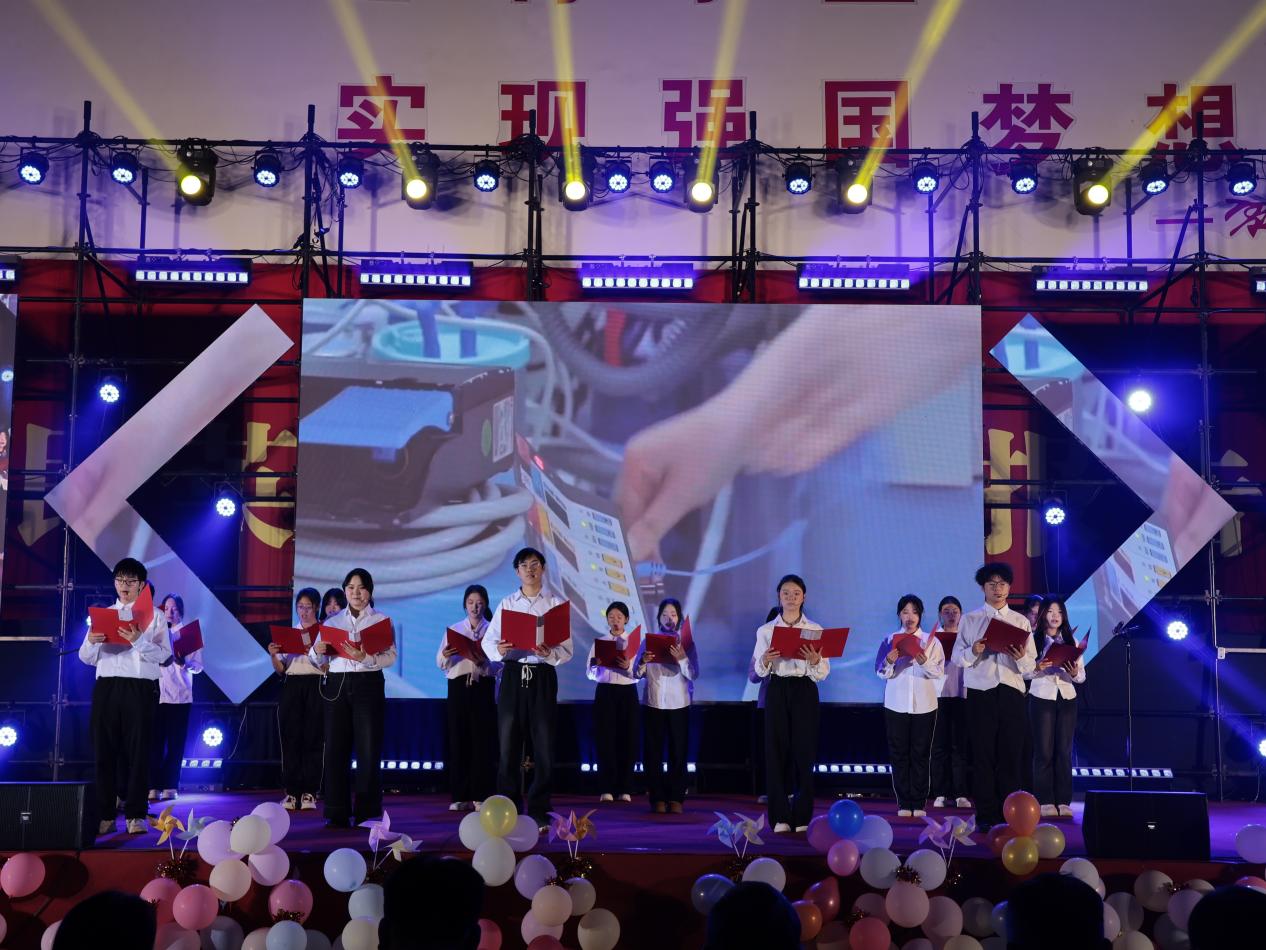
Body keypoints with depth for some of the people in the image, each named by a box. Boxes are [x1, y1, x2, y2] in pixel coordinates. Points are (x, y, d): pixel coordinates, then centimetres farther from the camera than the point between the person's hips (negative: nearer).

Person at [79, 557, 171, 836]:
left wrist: (139, 640, -22)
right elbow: (87, 658, 13)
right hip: (106, 687, 3)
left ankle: (135, 815, 0)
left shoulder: (154, 616, 8)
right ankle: (105, 814, 9)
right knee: (104, 750, 2)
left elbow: (163, 655, -4)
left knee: (138, 750, -4)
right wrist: (91, 641, -9)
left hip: (140, 688, -3)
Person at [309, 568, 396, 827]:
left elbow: (391, 656, -7)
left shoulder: (381, 620, 5)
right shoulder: (332, 620, 13)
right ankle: (337, 814, 7)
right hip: (336, 685, 3)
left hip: (369, 685, -3)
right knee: (335, 749, 1)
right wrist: (317, 651, -13)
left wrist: (365, 657, -23)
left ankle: (367, 813, 5)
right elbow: (318, 660, 9)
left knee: (368, 750, -2)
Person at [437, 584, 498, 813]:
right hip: (458, 686, 2)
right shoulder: (453, 629, 11)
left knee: (482, 741, -3)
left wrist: (484, 662, -22)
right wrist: (445, 656, -15)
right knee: (458, 740, 1)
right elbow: (440, 664, 6)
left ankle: (480, 796, 3)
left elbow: (499, 663, -3)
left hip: (483, 687, -2)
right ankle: (460, 796, 8)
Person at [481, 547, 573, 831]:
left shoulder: (557, 604, 3)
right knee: (508, 746, 4)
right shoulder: (507, 603, 9)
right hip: (512, 676, 1)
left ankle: (538, 813, 10)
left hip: (543, 677, -1)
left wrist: (549, 653, -23)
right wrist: (498, 650, -20)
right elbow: (488, 640, 3)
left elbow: (568, 650, -2)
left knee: (544, 748, 0)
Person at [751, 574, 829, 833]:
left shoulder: (816, 630, 4)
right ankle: (780, 817, 6)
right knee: (776, 751, -1)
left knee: (804, 751, -1)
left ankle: (802, 817, 8)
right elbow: (759, 671, 3)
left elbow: (822, 674, 0)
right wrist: (765, 660, -18)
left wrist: (815, 661, -21)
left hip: (805, 693, 0)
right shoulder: (766, 630, 6)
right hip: (777, 692, 1)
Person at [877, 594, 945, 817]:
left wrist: (925, 662, -22)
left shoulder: (931, 641, 5)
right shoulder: (890, 640, 6)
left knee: (921, 754, 2)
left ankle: (919, 803, 8)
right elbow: (881, 673, 0)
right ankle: (903, 803, 7)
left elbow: (940, 672, -4)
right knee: (899, 754, 1)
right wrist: (889, 662, -20)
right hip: (896, 704, 0)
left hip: (924, 704, 0)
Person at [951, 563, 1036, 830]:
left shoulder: (1021, 621, 11)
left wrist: (1022, 657, -17)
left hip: (1012, 693, 1)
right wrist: (973, 652, -17)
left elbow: (1031, 666, 5)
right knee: (983, 755, 0)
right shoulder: (970, 620, 7)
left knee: (1010, 755, 1)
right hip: (980, 693, -1)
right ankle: (985, 816, 7)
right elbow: (956, 657, 2)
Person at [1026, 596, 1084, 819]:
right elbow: (1024, 673, -2)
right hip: (1041, 698, -3)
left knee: (1064, 751, 1)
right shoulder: (1033, 640, 1)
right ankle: (1045, 802, 1)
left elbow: (1082, 676, 8)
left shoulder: (1071, 641, 10)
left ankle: (1064, 802, 5)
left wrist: (1074, 672, -14)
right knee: (1044, 751, -3)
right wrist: (1038, 668, -21)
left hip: (1067, 698, 3)